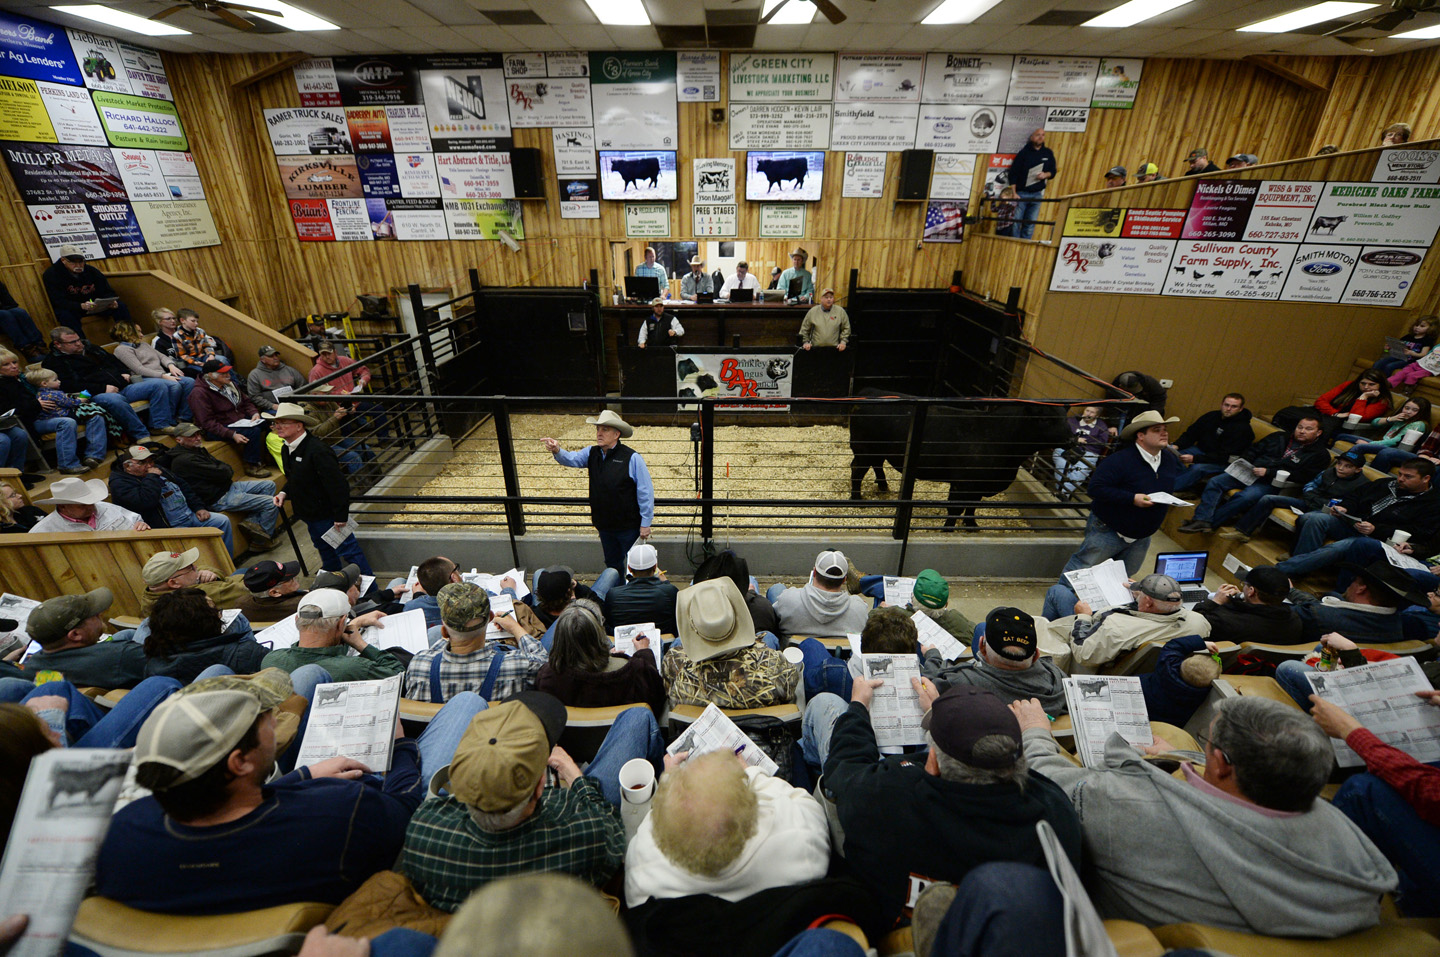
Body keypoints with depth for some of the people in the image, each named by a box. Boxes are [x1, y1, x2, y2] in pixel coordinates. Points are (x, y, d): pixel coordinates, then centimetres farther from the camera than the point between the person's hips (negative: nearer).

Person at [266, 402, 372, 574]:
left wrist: (340, 516, -24)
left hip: (328, 514, -9)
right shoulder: (287, 449, 5)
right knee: (325, 550, 23)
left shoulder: (318, 451, -26)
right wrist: (284, 493, 1)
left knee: (347, 550, -1)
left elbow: (338, 484, -27)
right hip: (310, 514, 10)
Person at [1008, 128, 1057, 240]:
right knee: (1015, 223, -10)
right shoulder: (1024, 153, 1)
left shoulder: (1048, 153, 12)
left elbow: (1053, 171, 16)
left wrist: (1046, 175, -9)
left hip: (1037, 194, 3)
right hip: (1021, 193, -3)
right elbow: (1013, 174, -3)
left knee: (1030, 226, 1)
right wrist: (1013, 193, -11)